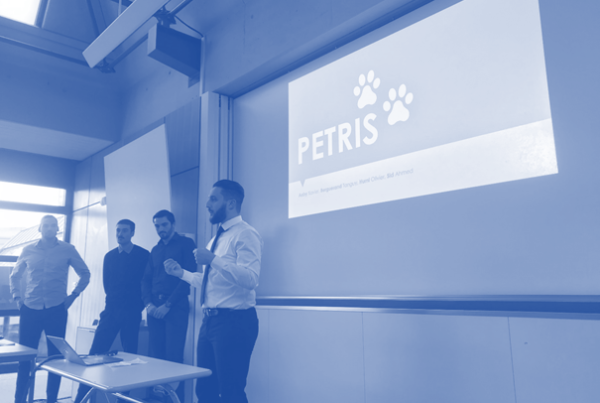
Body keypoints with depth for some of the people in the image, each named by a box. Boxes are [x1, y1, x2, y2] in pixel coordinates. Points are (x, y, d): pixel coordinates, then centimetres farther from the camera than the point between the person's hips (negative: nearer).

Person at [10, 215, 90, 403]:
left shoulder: (68, 250, 1)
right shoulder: (28, 250, 7)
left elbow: (85, 274, 8)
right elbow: (15, 275, 20)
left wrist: (73, 295, 0)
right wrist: (17, 296, 8)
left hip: (56, 310, -1)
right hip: (30, 309, 1)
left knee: (56, 356, 4)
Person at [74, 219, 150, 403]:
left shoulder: (143, 255, -3)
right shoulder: (109, 256, 8)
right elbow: (106, 283, 16)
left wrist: (136, 305, 2)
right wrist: (116, 300, 11)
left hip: (132, 313, -3)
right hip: (111, 310, 3)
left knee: (130, 355, 4)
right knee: (95, 353, -1)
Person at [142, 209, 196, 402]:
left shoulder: (186, 244, 0)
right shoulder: (155, 250, 18)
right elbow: (146, 279, 15)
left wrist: (168, 304, -14)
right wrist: (149, 303, -4)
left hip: (175, 307, -6)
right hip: (155, 308, 6)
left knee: (173, 357, -7)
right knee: (156, 356, 7)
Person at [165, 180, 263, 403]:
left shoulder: (245, 234, -12)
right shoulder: (217, 238, 18)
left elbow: (250, 279, -26)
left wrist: (213, 259, -27)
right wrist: (182, 273, 15)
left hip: (234, 322, -9)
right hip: (210, 320, 9)